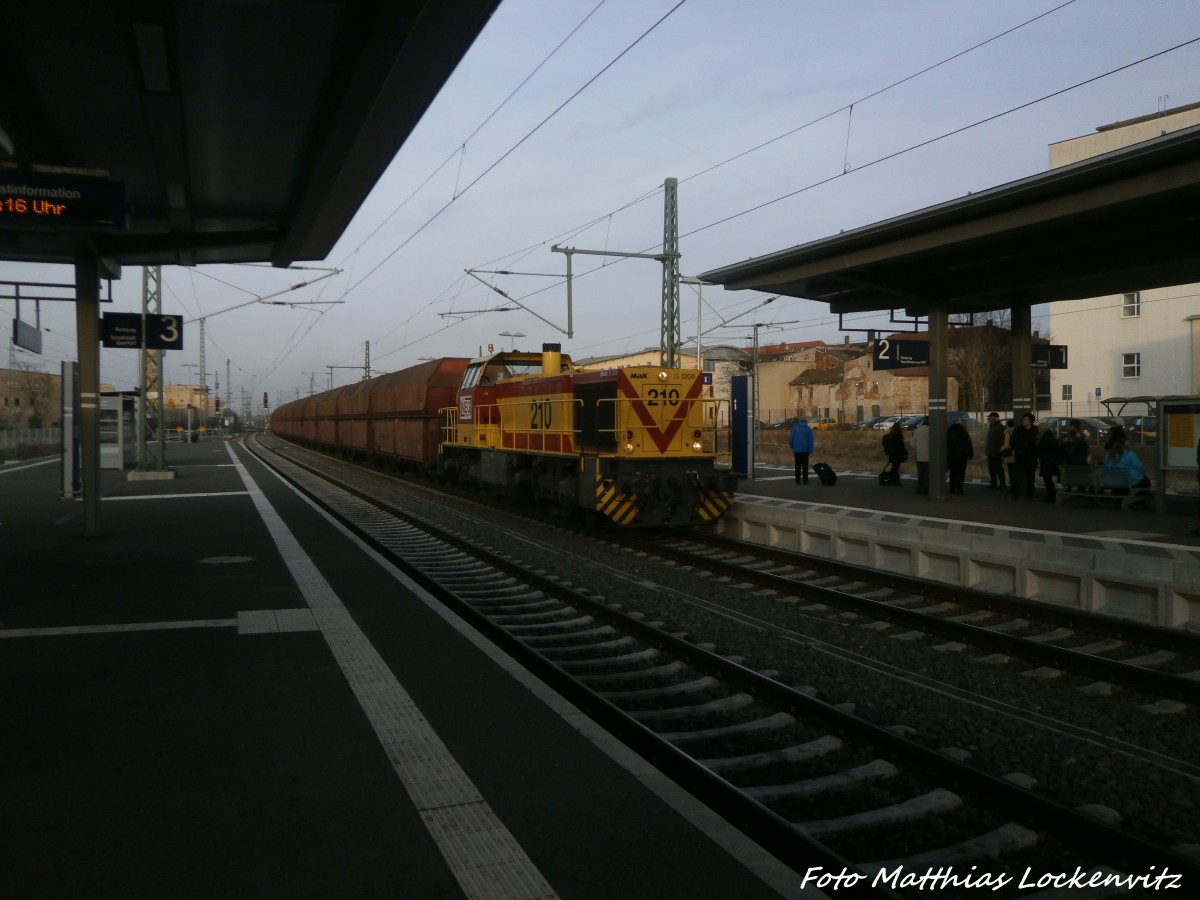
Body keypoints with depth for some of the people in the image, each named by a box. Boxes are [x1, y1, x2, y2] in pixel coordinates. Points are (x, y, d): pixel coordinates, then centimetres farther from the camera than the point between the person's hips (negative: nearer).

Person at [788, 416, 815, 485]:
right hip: (805, 450, 0)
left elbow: (791, 439, -4)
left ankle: (798, 480, 5)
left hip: (797, 450, 0)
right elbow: (811, 441, -6)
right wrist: (811, 450, -2)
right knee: (805, 466, 7)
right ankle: (805, 480, 4)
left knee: (798, 466, 8)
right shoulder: (809, 429, -1)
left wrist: (793, 447, 10)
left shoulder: (795, 428, -2)